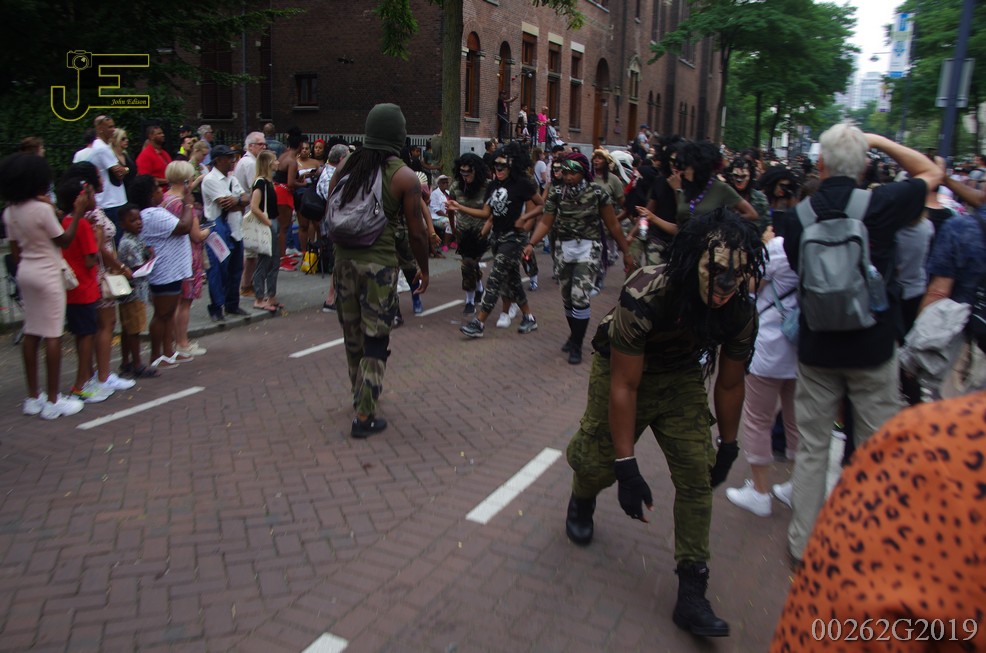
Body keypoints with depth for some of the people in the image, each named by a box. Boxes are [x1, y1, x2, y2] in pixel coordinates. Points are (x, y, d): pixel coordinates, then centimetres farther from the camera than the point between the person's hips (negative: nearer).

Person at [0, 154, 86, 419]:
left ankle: (33, 397, 19)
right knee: (52, 335, -3)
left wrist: (23, 271, 20)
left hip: (26, 272, 8)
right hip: (47, 274, -8)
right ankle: (52, 400, 2)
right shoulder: (43, 209, -17)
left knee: (31, 334, 11)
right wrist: (78, 213, -7)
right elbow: (64, 240, -8)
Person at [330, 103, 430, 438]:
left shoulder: (345, 165, 4)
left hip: (344, 258, 5)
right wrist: (424, 269, 7)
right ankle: (364, 416, 6)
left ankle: (361, 394, 39)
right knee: (375, 340, 4)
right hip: (379, 262, -5)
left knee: (352, 333, 19)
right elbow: (416, 231, -7)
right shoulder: (405, 177, -8)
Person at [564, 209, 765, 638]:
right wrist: (627, 468, -26)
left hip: (682, 377, 3)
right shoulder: (644, 297, -38)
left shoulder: (741, 313, -24)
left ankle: (691, 591, 6)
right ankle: (581, 502, 42)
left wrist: (728, 448, 6)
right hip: (622, 367, -3)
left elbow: (729, 385, -5)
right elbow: (624, 386, -30)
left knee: (698, 473, -6)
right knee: (597, 461, 1)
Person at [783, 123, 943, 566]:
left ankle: (802, 543, 22)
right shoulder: (880, 205, -11)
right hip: (872, 348, -2)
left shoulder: (799, 216, -5)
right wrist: (880, 141, 8)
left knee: (811, 449, 12)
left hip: (816, 347, 2)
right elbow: (932, 172, 7)